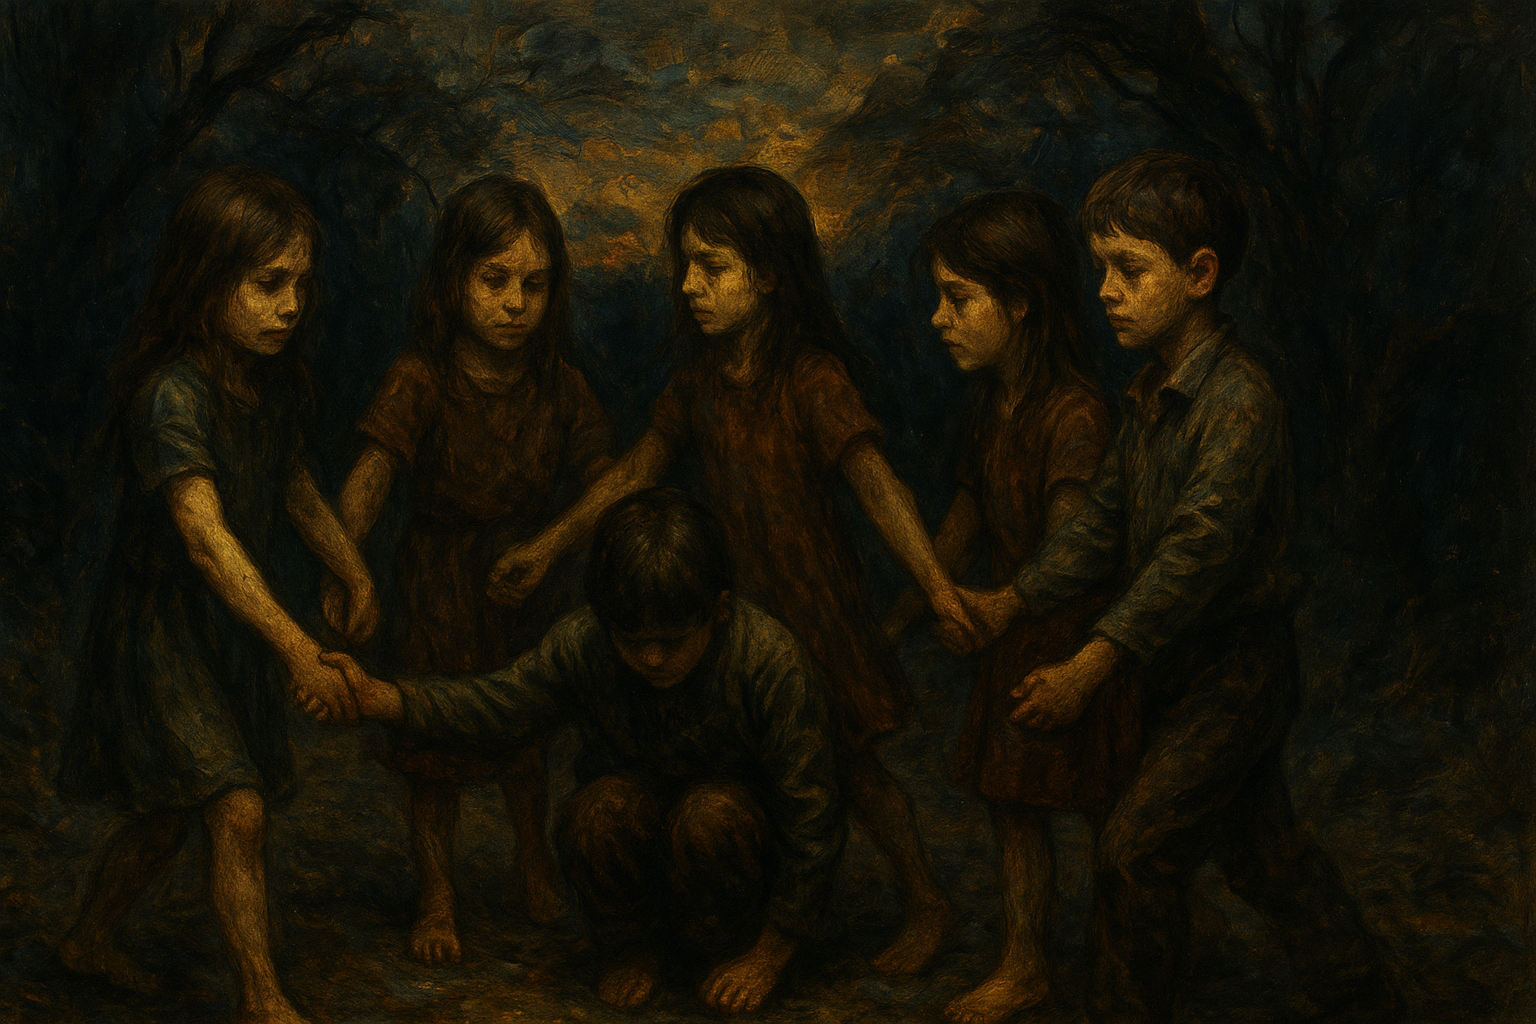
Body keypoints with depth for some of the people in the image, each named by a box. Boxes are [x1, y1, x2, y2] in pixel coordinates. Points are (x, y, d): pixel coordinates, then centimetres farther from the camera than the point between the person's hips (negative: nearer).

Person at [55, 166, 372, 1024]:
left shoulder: (273, 375, -3)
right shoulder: (170, 393, -28)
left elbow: (292, 480, 14)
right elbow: (204, 533, -37)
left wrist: (355, 572, 9)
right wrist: (297, 649, -44)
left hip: (233, 620, 7)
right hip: (160, 620, -7)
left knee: (174, 812, 18)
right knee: (239, 810, -14)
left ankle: (93, 939, 41)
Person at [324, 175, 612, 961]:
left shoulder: (559, 389, -7)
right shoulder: (421, 380, -19)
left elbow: (603, 485, -5)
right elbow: (371, 472, -28)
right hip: (441, 581, -3)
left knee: (529, 733, 17)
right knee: (436, 746, 7)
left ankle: (535, 860, 42)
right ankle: (437, 897, 24)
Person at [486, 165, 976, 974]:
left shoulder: (811, 380, -19)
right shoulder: (699, 382, 1)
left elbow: (875, 482, -28)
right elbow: (636, 470, 10)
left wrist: (936, 585, -39)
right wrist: (547, 546, 12)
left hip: (813, 603, -5)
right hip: (736, 601, 5)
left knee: (847, 760, 3)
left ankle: (928, 905, 22)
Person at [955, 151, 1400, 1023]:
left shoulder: (1241, 400, -24)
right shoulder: (1153, 393, 6)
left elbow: (1199, 551, -30)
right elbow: (1107, 521, 8)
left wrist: (1092, 668, -33)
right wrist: (1015, 600, -4)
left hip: (1235, 667, -9)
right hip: (1181, 666, 9)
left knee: (1137, 851, -8)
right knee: (1267, 851, 18)